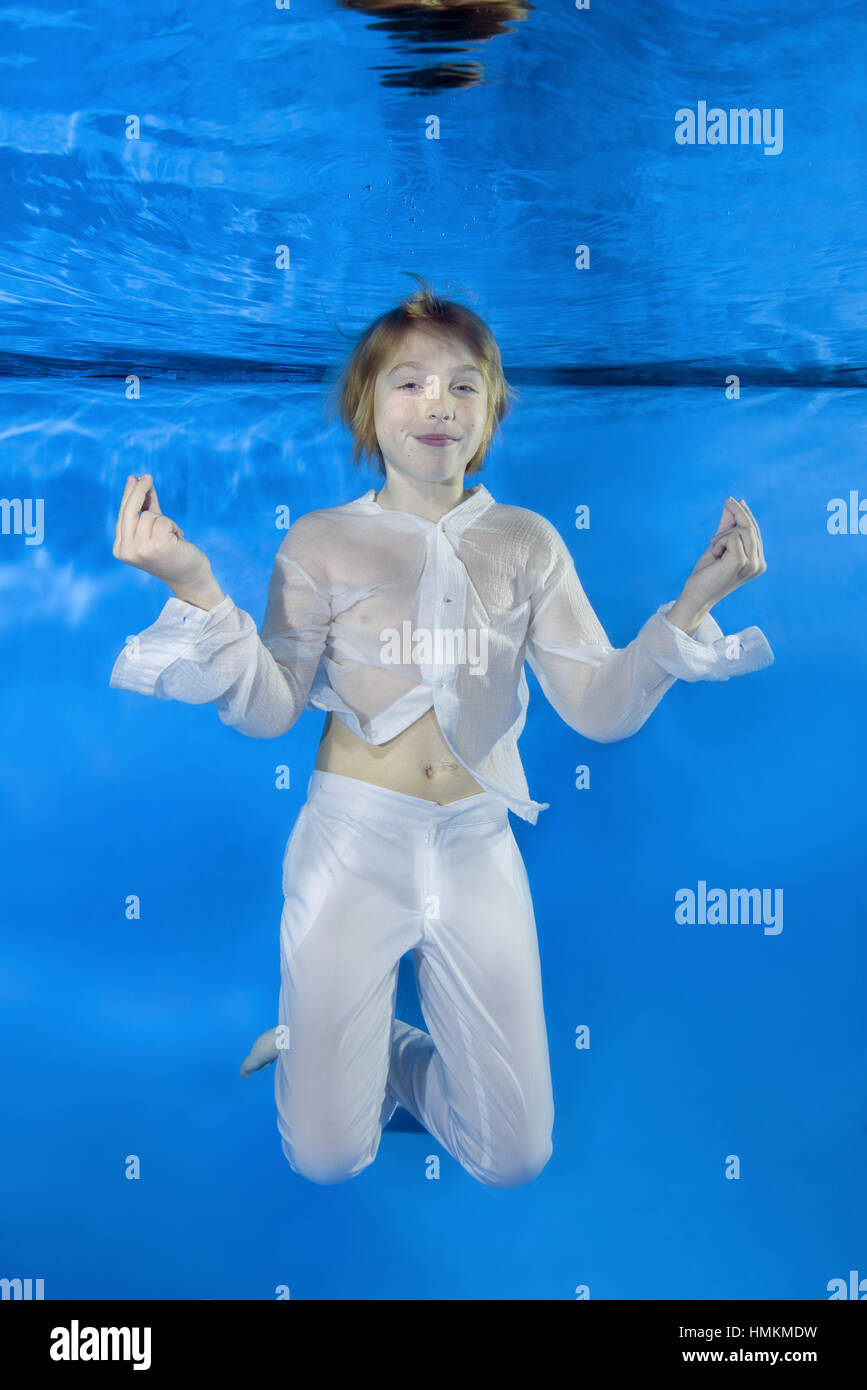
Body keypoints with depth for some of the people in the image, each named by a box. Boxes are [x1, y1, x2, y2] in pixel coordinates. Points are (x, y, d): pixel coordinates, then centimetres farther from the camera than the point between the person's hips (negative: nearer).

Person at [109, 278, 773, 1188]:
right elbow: (270, 710, -11)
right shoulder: (321, 542, -3)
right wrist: (195, 586, -23)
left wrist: (694, 601, -17)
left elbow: (602, 709, -5)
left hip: (476, 845, 2)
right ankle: (321, 1046, 36)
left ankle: (379, 1058, 33)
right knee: (326, 1159, 4)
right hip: (353, 839, -2)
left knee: (515, 1157, 8)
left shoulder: (526, 543, 1)